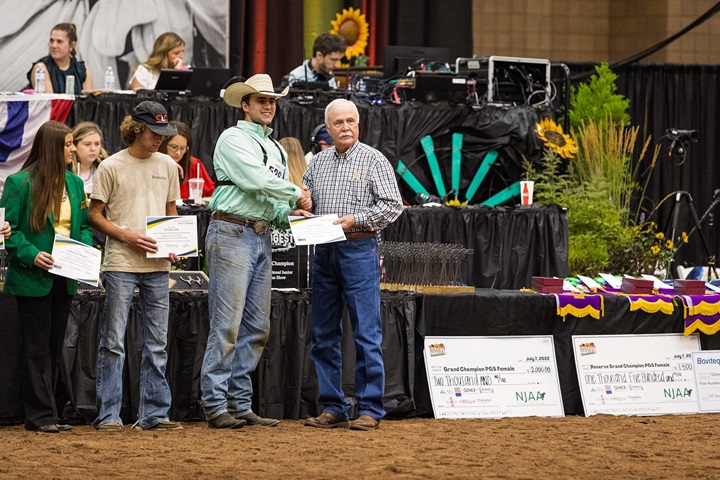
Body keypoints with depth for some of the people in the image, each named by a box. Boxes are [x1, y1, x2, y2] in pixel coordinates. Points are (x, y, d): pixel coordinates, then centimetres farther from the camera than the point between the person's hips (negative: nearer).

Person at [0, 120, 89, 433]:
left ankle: (40, 414, 15)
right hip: (33, 278, -7)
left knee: (54, 348, 9)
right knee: (38, 349, -3)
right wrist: (31, 254, -23)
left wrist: (86, 250, -4)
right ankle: (41, 415, 0)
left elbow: (84, 225, 15)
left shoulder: (74, 183, 10)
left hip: (64, 278, 7)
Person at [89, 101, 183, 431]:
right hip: (121, 264, -5)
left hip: (157, 266, 5)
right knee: (113, 342, -4)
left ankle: (155, 413, 12)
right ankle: (108, 415, -2)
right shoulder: (112, 167, -3)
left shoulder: (167, 165, 12)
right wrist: (128, 236, -14)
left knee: (157, 345, 7)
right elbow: (94, 215, -1)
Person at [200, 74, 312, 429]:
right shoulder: (233, 139, -4)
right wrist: (297, 194, -5)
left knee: (257, 328, 8)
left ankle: (240, 404, 13)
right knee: (227, 324, -10)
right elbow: (255, 180, -17)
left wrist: (286, 214, 1)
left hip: (262, 237, 9)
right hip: (232, 234, -9)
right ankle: (215, 405, -9)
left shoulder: (277, 149, 22)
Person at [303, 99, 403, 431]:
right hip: (324, 252, 6)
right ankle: (333, 409, 12)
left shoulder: (373, 160, -1)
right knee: (324, 335, 6)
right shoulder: (318, 162, 14)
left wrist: (355, 220, -15)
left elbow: (392, 206, -6)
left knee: (366, 334, -7)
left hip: (358, 250, -6)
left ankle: (370, 410, -4)